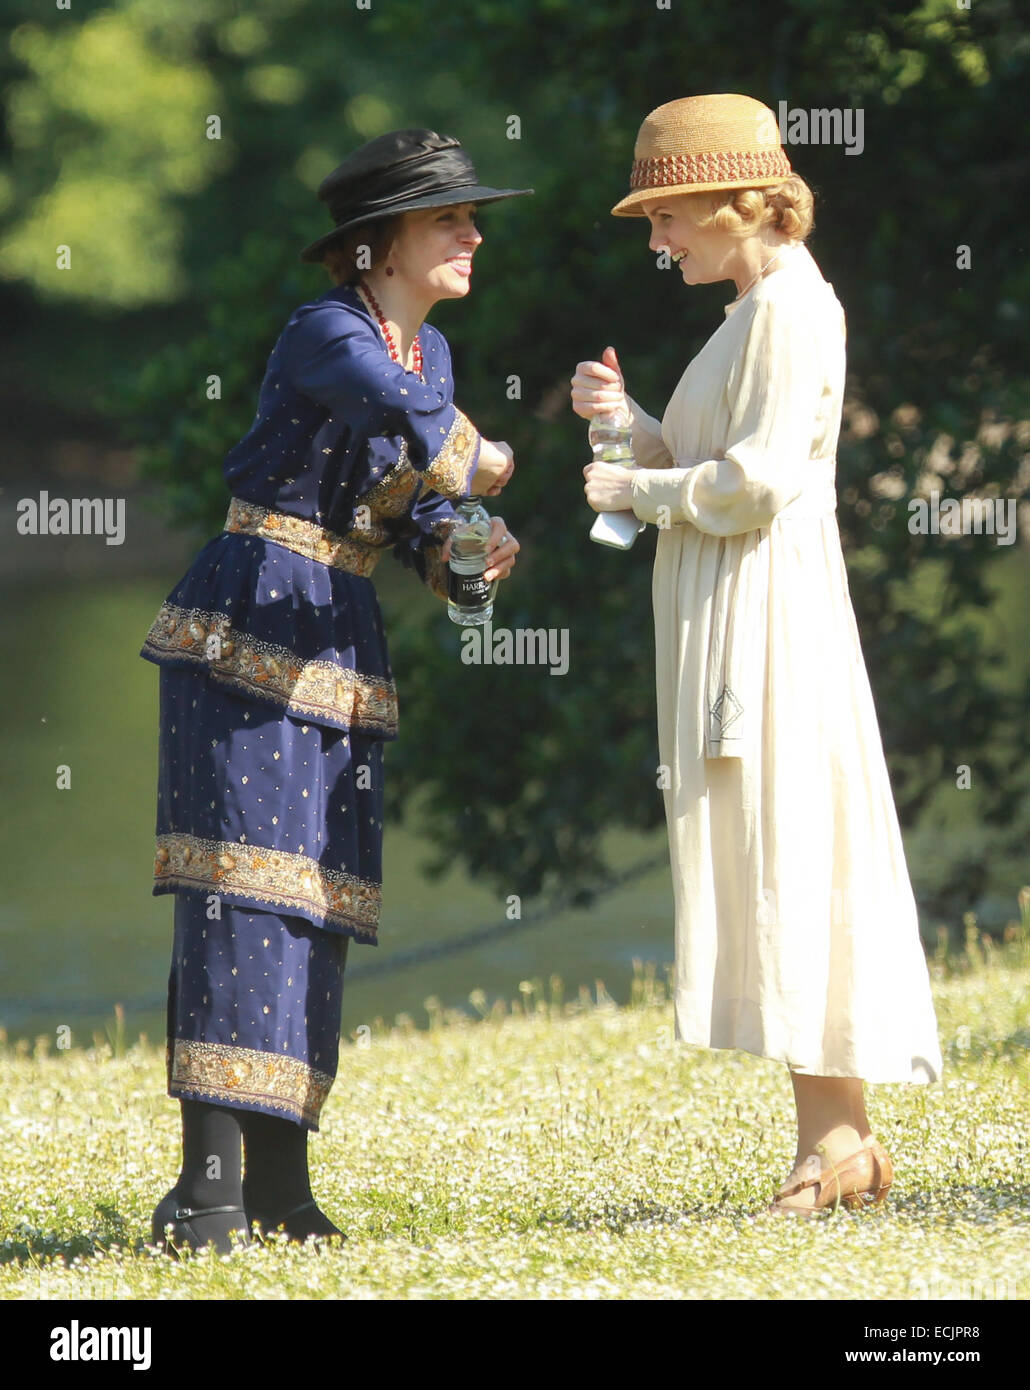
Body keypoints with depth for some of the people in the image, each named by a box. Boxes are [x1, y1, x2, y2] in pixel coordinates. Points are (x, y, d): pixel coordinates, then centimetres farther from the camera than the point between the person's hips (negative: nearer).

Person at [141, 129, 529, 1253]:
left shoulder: (431, 351, 14)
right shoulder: (324, 332, -12)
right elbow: (404, 415, -33)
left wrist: (470, 555, -4)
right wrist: (479, 465, -12)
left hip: (343, 647, 8)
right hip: (251, 621, -8)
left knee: (320, 896, 5)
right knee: (243, 877, -14)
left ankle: (278, 1176, 8)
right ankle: (211, 1177, -17)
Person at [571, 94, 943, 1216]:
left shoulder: (792, 308, -12)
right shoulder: (755, 311, 19)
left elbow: (755, 483, -19)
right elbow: (707, 470, 19)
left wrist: (636, 489, -8)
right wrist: (625, 419, 4)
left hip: (766, 613, -10)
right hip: (729, 621, 10)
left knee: (784, 860, -9)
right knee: (789, 870, 8)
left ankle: (832, 1136, -8)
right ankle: (846, 1135, 9)